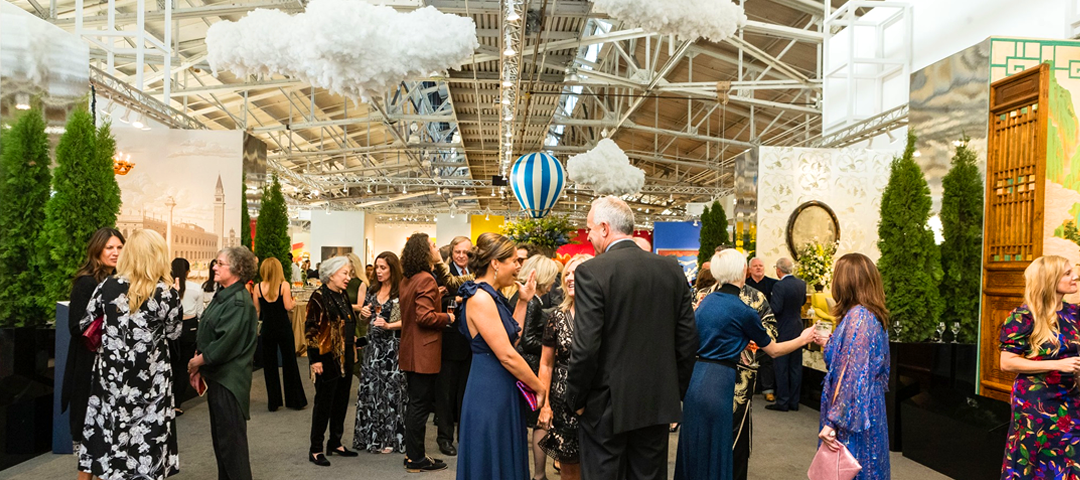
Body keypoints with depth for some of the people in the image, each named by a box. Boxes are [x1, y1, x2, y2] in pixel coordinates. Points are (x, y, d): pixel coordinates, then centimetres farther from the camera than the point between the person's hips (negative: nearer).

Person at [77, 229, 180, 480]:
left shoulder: (108, 286, -6)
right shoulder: (167, 293, -13)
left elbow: (85, 324, 6)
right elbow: (174, 333, 2)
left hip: (111, 373, 2)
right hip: (149, 378, -2)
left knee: (108, 431, 15)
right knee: (146, 439, 8)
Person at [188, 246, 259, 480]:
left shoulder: (238, 302, -19)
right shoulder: (222, 296, 11)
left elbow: (224, 342, -23)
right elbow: (207, 334, 13)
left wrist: (198, 361, -11)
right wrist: (199, 365, 4)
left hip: (230, 379, -10)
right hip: (216, 375, 10)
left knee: (231, 437, -1)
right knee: (219, 435, 18)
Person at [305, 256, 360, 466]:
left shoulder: (342, 296, 12)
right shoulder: (319, 297, -13)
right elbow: (311, 330, -15)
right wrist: (316, 359, -18)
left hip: (345, 359, 8)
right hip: (328, 360, -8)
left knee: (341, 401, 13)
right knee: (324, 403, 0)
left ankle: (335, 443, 26)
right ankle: (315, 450, 9)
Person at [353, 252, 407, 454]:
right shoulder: (373, 291, 12)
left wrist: (389, 325, -21)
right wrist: (364, 314, 0)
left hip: (393, 347, -6)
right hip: (373, 345, 6)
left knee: (390, 390, -3)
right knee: (369, 389, 7)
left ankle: (390, 438, 8)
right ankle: (371, 436, 19)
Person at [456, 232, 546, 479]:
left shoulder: (492, 296, 12)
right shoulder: (480, 298, -20)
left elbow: (510, 336, 12)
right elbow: (507, 355, -22)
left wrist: (522, 301, 11)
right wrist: (539, 387, -11)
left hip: (504, 391, 10)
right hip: (490, 391, -10)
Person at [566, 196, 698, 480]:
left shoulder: (591, 272, -13)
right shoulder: (672, 269, 2)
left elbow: (585, 347, -18)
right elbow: (688, 339, 4)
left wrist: (576, 399, -4)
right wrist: (676, 391, 14)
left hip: (607, 404, -5)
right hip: (658, 403, 5)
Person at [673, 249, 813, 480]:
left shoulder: (705, 301, 9)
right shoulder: (743, 311, -10)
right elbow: (773, 350, 3)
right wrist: (803, 339, 18)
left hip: (694, 381, 7)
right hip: (717, 385, -7)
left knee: (694, 449, 17)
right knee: (714, 453, 5)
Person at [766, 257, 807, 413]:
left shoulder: (779, 286, -20)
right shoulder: (801, 284, 3)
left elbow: (776, 309, -24)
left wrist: (766, 304, -6)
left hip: (783, 331, -7)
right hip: (798, 329, 7)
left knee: (781, 367, 1)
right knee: (796, 366, 11)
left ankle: (783, 402, 4)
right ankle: (794, 402, 17)